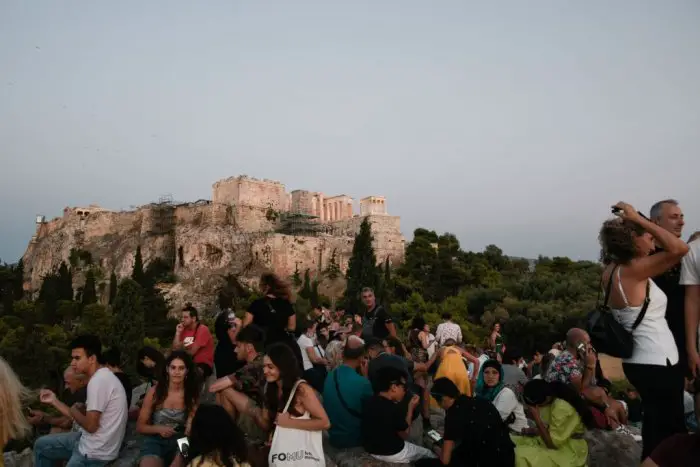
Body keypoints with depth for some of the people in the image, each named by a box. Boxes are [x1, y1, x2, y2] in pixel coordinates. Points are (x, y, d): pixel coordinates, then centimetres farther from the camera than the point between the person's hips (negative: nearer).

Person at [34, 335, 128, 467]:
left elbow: (90, 425, -23)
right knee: (41, 445, 19)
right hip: (89, 442, 9)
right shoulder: (102, 377, 9)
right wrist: (54, 401, 8)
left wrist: (74, 411, -5)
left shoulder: (98, 381, -23)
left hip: (94, 452, -9)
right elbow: (84, 416, 10)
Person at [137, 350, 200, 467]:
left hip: (180, 441, 1)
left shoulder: (192, 395, 0)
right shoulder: (154, 391, -4)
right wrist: (159, 429, -14)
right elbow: (140, 427, 4)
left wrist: (191, 428, -19)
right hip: (155, 441, -1)